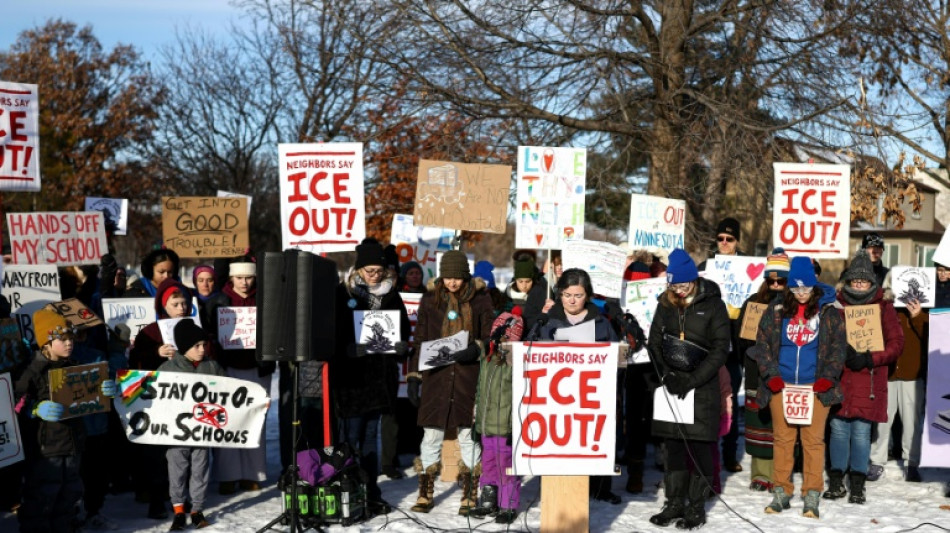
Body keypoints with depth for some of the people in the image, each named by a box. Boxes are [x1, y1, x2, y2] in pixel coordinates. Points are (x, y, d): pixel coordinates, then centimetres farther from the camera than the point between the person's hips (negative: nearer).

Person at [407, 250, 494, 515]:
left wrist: (475, 350, -17)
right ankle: (426, 494, 14)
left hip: (470, 376, -1)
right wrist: (413, 376, 4)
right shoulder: (430, 299, 7)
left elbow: (490, 338, 4)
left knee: (469, 435, 3)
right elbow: (419, 340, 10)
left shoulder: (480, 299, 3)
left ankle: (469, 495, 13)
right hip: (436, 376, 1)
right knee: (431, 435, 3)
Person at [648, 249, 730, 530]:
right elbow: (654, 343, 10)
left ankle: (696, 507, 9)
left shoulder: (713, 305, -4)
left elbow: (720, 349, -6)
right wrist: (666, 375, -5)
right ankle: (674, 503, 18)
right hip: (671, 388, 4)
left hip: (703, 387, -4)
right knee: (673, 447, 8)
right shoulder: (666, 304, 8)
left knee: (700, 447, 0)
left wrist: (692, 380, -13)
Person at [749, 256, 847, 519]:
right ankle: (781, 492, 12)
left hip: (815, 388, -1)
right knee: (782, 438, 4)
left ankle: (812, 496, 4)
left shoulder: (828, 311, 5)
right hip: (781, 386, 1)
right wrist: (770, 375, -4)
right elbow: (762, 344, 8)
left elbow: (838, 347, 5)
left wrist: (828, 377, -7)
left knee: (813, 440, -2)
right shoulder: (776, 310, 7)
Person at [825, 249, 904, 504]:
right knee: (839, 429, 4)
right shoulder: (836, 305, 9)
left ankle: (858, 485, 9)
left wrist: (869, 359, -11)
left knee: (861, 432, 0)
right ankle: (836, 481, 15)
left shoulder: (883, 307, 5)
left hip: (868, 381, -1)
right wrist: (843, 354, -10)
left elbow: (896, 344, 3)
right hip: (839, 379, 1)